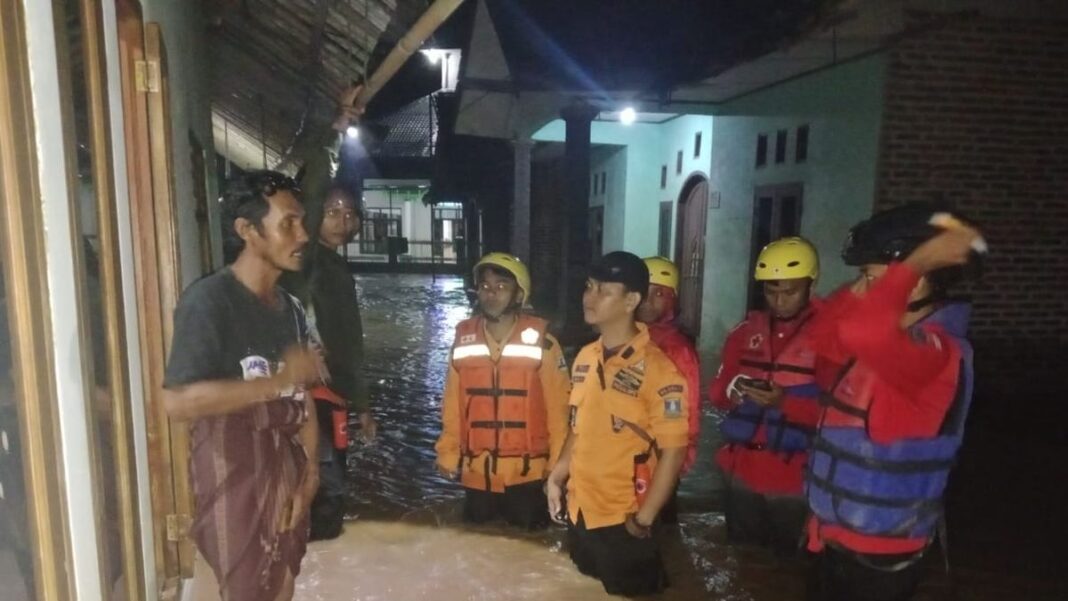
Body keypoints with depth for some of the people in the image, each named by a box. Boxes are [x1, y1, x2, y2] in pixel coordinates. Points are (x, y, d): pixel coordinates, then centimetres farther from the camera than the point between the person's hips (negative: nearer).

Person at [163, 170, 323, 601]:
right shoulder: (209, 300, -18)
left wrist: (309, 471, 3)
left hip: (286, 472, 7)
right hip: (233, 476, -7)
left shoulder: (290, 307, 7)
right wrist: (278, 379, -26)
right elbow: (177, 400, -26)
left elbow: (301, 398, 8)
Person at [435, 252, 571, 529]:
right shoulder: (463, 339, -1)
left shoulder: (540, 340, -11)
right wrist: (448, 453, 8)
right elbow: (453, 403, 5)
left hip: (526, 472, -3)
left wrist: (557, 464, -6)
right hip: (476, 472, 3)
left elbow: (558, 405, -8)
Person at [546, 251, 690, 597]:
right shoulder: (585, 358, 4)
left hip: (623, 522, -6)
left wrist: (643, 520, -14)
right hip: (579, 514, 7)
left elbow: (673, 451, -16)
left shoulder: (656, 369, -17)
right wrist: (557, 478, 6)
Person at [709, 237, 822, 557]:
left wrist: (786, 402, -25)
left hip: (794, 479, -4)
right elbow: (717, 391, 8)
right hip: (742, 471, 5)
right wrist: (733, 389, -14)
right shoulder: (748, 328, 6)